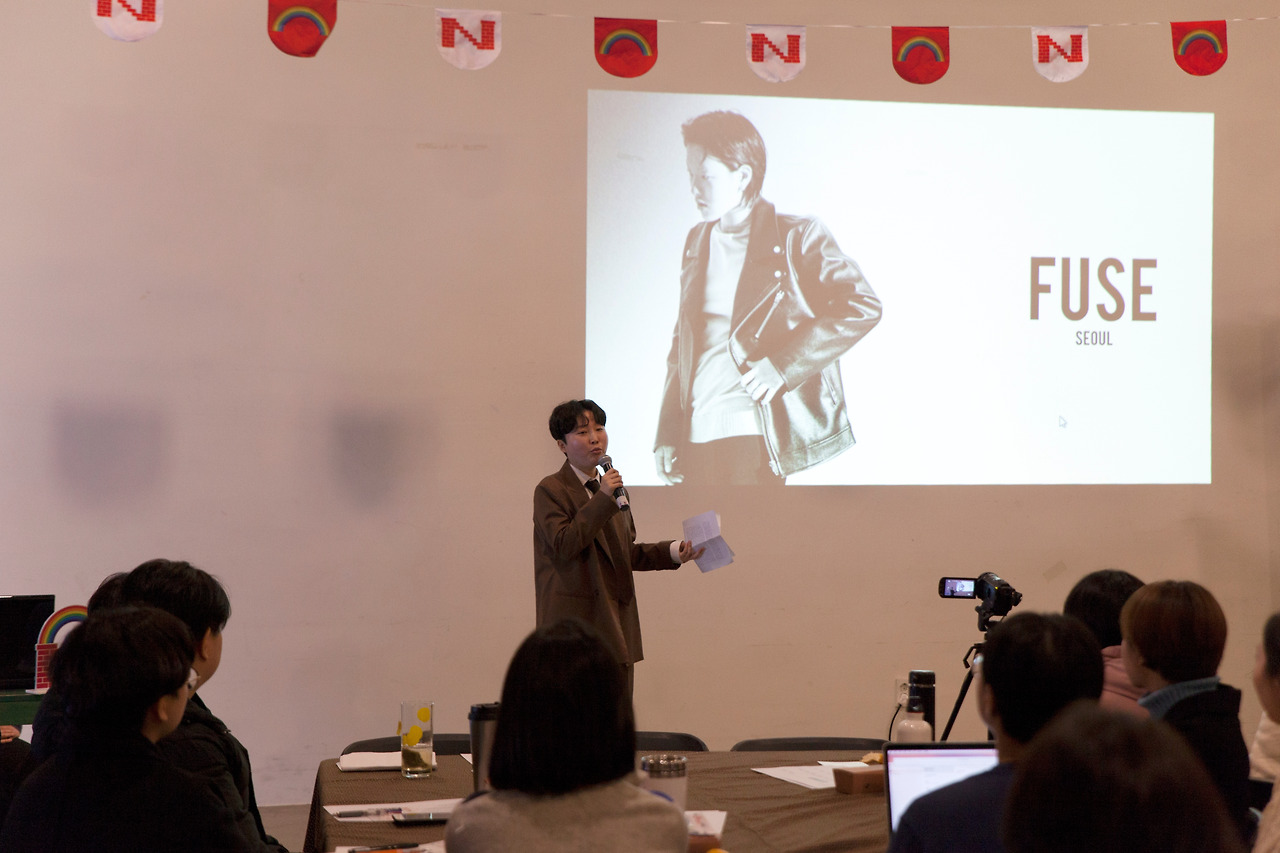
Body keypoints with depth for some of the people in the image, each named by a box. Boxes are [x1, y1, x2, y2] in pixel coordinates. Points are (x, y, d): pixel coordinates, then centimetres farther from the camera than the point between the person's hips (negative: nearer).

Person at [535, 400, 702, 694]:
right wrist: (602, 499, -16)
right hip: (577, 621, -7)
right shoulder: (551, 490, -3)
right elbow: (563, 545, -17)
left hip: (617, 622, 7)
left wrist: (674, 552, 12)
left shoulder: (611, 487, 19)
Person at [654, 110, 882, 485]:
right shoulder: (697, 242, 18)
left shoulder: (797, 237, -1)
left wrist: (783, 367, -16)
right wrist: (667, 434, 13)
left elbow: (863, 306, -10)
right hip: (694, 436, 6)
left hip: (754, 438, -5)